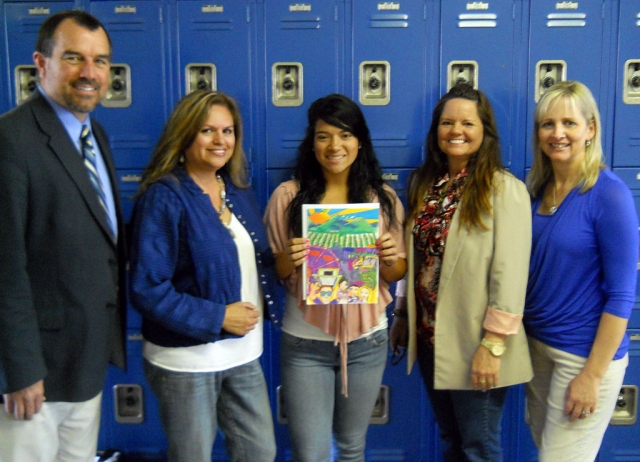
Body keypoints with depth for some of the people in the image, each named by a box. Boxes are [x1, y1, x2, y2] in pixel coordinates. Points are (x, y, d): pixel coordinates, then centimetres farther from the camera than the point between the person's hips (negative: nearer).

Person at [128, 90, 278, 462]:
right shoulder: (164, 196, -14)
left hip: (243, 352, 6)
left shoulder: (239, 192, 8)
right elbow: (147, 289, -19)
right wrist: (217, 318, -20)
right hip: (187, 359, -6)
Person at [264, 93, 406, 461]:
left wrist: (389, 258, -16)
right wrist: (288, 260, -21)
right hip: (305, 343, -2)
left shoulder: (383, 197, -1)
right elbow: (274, 272, 0)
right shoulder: (288, 196, -6)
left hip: (367, 340, 2)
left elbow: (398, 272, 5)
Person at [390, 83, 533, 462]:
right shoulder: (423, 184, 7)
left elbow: (510, 273, -17)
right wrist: (403, 315, 13)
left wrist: (493, 344, -20)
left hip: (473, 343, -6)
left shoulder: (504, 189, -13)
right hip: (430, 337, 6)